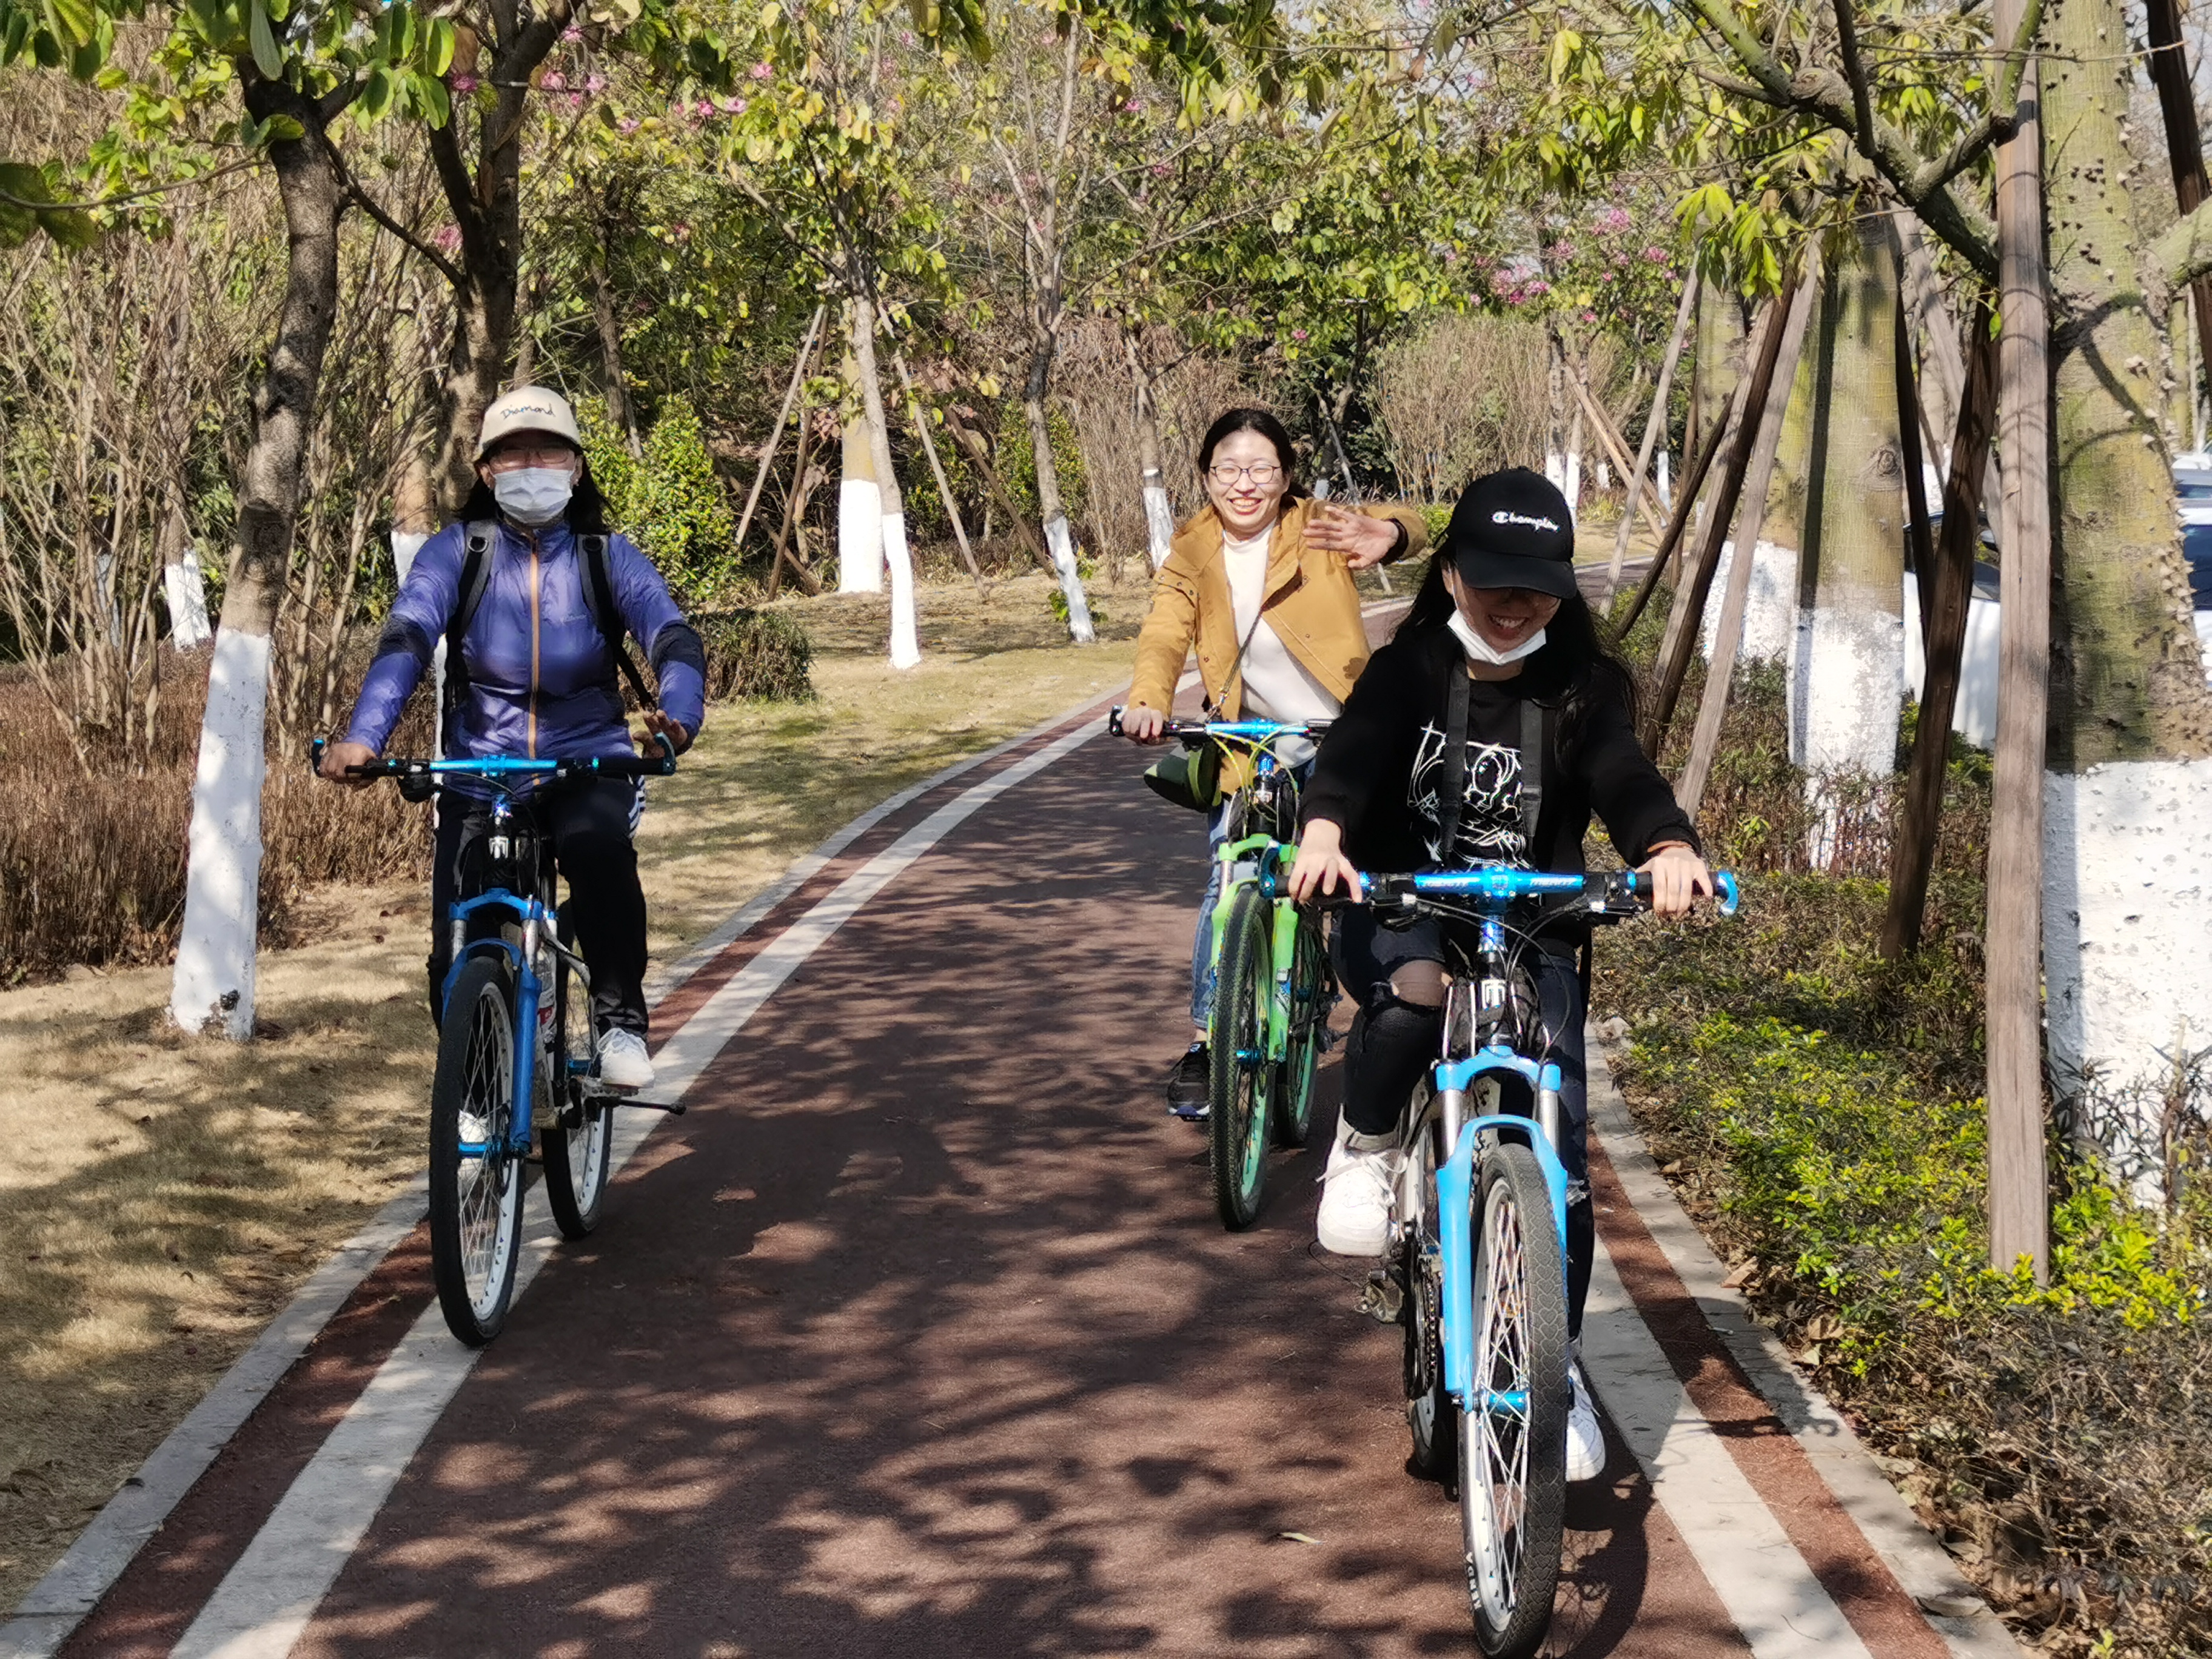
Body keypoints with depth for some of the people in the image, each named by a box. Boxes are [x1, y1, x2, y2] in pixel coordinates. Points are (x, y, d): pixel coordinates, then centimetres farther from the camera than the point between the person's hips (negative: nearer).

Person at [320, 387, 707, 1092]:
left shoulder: (608, 557, -1)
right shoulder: (457, 552, -2)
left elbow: (673, 638, -16)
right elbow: (405, 640, -18)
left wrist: (679, 714, -41)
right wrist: (361, 738, -37)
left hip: (587, 766, -1)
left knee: (598, 848, -36)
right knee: (458, 961, -9)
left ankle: (621, 1019, -16)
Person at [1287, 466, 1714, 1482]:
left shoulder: (1581, 691, -1)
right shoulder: (1409, 671, -4)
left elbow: (1622, 777, -19)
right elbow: (1354, 751, -21)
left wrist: (1667, 846, -42)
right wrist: (1323, 832, -44)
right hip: (1400, 912, -1)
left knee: (1557, 1141, -10)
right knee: (1414, 989, -38)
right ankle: (1364, 1145, -8)